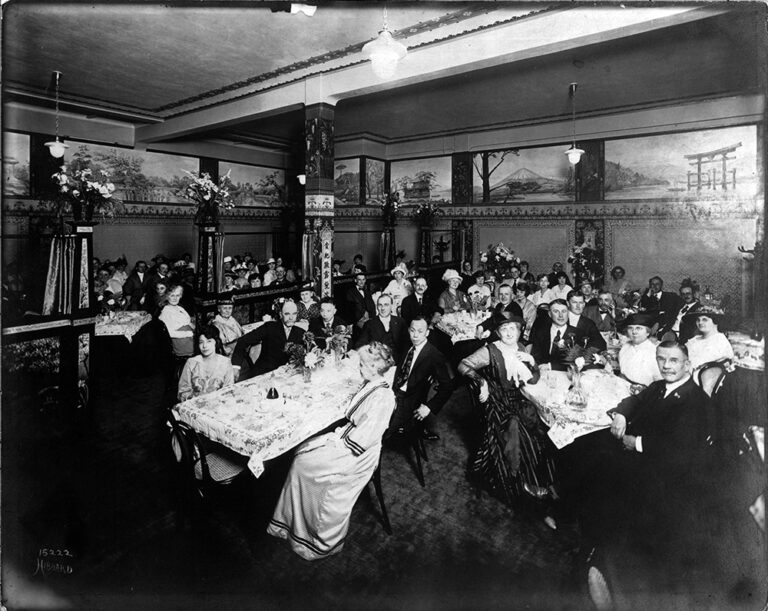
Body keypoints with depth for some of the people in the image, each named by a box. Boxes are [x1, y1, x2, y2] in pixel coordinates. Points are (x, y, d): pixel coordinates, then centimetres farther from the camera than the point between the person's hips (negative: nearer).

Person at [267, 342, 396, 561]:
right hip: (348, 439, 9)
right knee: (301, 451, 4)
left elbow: (364, 438, -25)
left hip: (357, 454, -9)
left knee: (304, 462, -8)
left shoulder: (382, 397, -26)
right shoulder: (370, 386, 3)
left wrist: (339, 442, -15)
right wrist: (340, 432, 3)